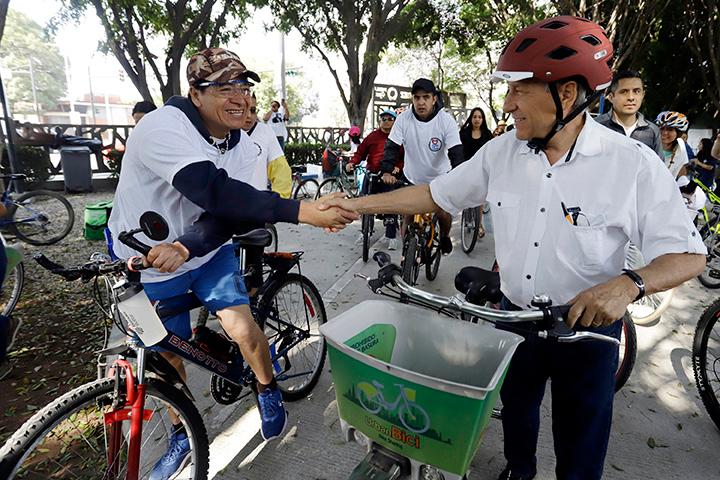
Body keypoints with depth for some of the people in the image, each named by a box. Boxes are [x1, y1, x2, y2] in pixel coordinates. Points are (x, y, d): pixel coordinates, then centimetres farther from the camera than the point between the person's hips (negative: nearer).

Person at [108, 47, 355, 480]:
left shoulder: (244, 148, -9)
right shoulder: (164, 128, -28)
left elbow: (228, 214, -17)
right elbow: (215, 191, -43)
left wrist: (184, 246, -38)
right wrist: (304, 212, -49)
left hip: (204, 251, 3)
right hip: (148, 264, -3)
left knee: (242, 328, -13)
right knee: (167, 354, 10)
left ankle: (268, 390, 20)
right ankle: (182, 433, 38)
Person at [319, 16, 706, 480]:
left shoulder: (634, 163, -18)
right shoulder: (501, 152, -8)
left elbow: (689, 254, -13)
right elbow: (436, 194, -2)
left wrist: (628, 284, -34)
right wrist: (357, 204, -4)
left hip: (589, 326, -3)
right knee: (515, 410, 27)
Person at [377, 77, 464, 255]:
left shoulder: (446, 120, -17)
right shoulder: (404, 119, -13)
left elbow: (456, 153, -22)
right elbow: (392, 147, -15)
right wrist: (386, 172, -32)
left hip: (440, 177, -1)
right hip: (412, 178, 1)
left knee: (443, 213, -9)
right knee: (409, 216, -2)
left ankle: (444, 236, 26)